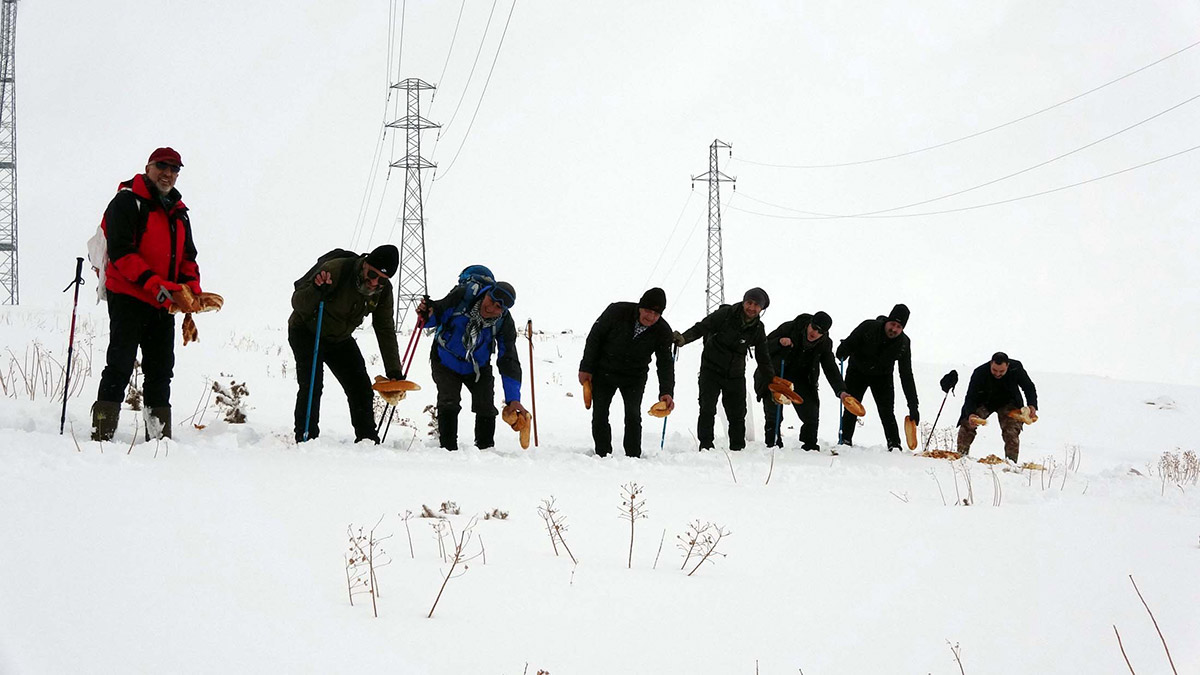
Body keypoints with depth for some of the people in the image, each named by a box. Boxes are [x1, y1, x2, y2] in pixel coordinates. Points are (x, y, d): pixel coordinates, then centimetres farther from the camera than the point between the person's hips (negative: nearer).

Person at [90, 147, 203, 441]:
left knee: (161, 368, 9)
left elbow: (187, 257, 21)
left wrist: (191, 290, 1)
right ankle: (102, 434, -11)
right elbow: (121, 251, -16)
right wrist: (154, 284, -24)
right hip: (128, 298, -7)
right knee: (120, 365, -11)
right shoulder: (127, 202, -5)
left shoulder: (178, 212, 19)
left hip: (164, 303, 7)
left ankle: (159, 437, 15)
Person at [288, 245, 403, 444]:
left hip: (340, 338, 5)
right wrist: (316, 289, -50)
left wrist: (394, 372, -8)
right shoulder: (335, 269, -32)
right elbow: (298, 304, -28)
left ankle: (368, 441, 10)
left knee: (361, 389, 0)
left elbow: (385, 330, -4)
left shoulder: (383, 289, -14)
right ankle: (305, 440, -16)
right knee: (312, 385, -21)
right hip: (306, 332, -5)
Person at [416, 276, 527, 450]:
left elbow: (509, 362, -19)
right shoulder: (463, 295, -28)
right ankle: (448, 449, -9)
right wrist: (427, 317, -38)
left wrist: (513, 398, -25)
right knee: (449, 403, -17)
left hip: (478, 367, 2)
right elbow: (438, 314, -13)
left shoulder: (504, 323, -22)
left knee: (486, 408, -7)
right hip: (446, 362, -2)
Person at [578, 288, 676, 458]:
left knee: (633, 417, -11)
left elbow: (665, 363, -14)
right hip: (604, 372, 0)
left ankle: (633, 458, -1)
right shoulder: (617, 312, -23)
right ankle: (602, 455, 13)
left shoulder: (663, 331, -18)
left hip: (634, 377, 0)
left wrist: (666, 392, -29)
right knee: (599, 416, 1)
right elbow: (594, 337, -11)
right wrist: (586, 368, -8)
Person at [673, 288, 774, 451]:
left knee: (737, 414, 6)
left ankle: (738, 449, 16)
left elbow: (763, 359, 11)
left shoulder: (758, 330, 2)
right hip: (711, 370, -4)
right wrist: (683, 338, -30)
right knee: (707, 410, -12)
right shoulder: (725, 314, -12)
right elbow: (701, 328, -13)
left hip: (735, 375, 4)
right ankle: (705, 446, -4)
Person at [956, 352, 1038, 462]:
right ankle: (961, 454, -2)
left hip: (1008, 402, 0)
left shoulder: (1016, 368, -27)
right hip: (984, 402, 0)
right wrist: (970, 414, -51)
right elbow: (970, 397, -30)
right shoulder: (980, 373, -32)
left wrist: (1032, 405, -29)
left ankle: (1011, 460, -5)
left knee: (1011, 431, -16)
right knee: (967, 424, -15)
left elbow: (1029, 387, -12)